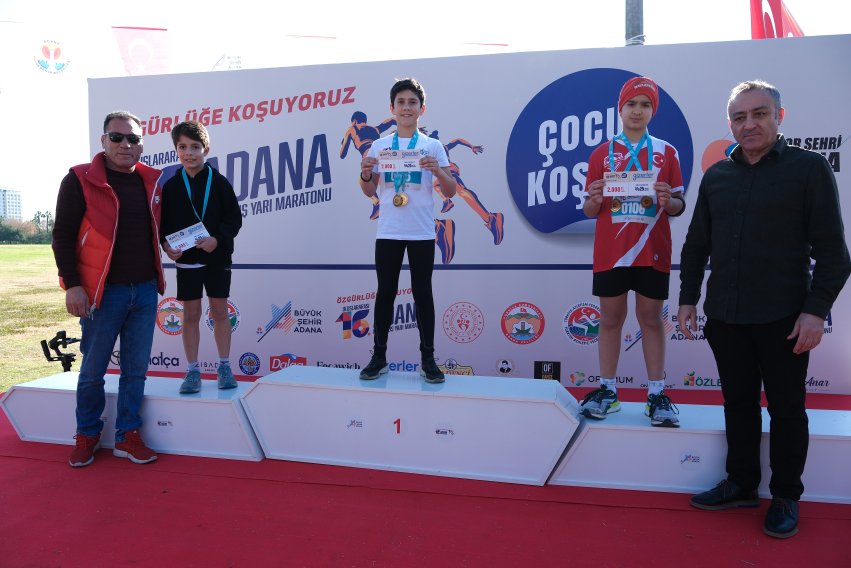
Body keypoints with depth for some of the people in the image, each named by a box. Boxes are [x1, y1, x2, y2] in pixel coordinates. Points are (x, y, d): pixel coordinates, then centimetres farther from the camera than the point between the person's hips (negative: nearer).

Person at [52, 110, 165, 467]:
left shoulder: (151, 181, 9)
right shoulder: (81, 180, -5)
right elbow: (63, 235, -6)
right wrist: (73, 284, -12)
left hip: (145, 290, 4)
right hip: (104, 291, -4)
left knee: (136, 369, 8)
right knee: (93, 370, 6)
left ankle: (127, 436, 20)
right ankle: (87, 435, 25)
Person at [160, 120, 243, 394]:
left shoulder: (220, 182, -3)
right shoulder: (171, 186, 2)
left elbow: (234, 219, -3)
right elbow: (164, 224, 5)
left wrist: (217, 240, -18)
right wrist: (167, 245, -13)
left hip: (217, 258, -1)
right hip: (186, 259, 1)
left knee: (220, 311, 7)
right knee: (190, 314, 6)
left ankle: (224, 367, 19)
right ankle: (192, 371, 15)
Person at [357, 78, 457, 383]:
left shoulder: (432, 146, 4)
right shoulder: (379, 146, 9)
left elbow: (451, 192, 1)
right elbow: (370, 192, 12)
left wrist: (437, 171, -18)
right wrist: (366, 174, -9)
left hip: (422, 233, -1)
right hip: (388, 232, 2)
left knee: (422, 293, 3)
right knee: (385, 293, 5)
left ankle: (428, 359, 11)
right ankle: (379, 357, 14)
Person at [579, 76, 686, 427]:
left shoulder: (666, 153, 7)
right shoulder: (601, 154, 7)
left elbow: (679, 206, 8)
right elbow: (590, 211, 8)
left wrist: (668, 201, -14)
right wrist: (594, 200, -15)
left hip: (652, 252, 0)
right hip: (610, 252, 0)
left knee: (651, 319, 4)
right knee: (610, 319, 5)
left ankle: (657, 394, 11)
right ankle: (607, 390, 14)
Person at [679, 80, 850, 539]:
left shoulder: (809, 168, -3)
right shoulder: (716, 176, 9)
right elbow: (696, 245, 14)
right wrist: (688, 297, 9)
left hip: (784, 319, -4)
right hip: (725, 317, 4)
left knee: (787, 408, 8)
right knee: (738, 403, 14)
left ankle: (786, 497, 24)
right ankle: (741, 485, 30)